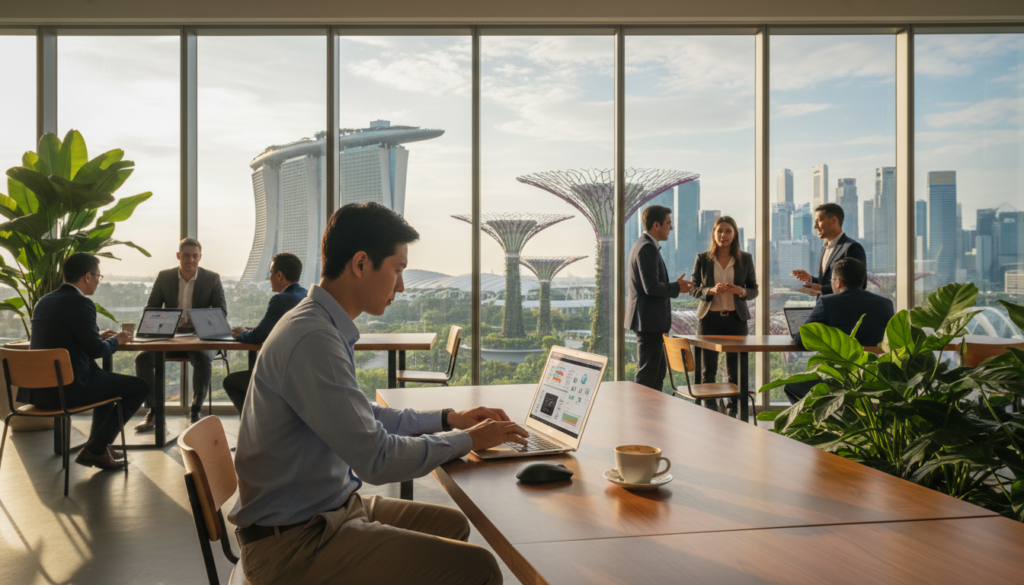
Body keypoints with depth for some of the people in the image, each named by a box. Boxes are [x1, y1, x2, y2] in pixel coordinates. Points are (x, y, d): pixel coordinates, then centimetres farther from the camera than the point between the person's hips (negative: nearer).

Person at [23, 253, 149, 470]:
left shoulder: (44, 301, 11)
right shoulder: (81, 303, -15)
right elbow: (96, 350, -16)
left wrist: (99, 337, 22)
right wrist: (116, 340, 4)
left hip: (38, 387, 9)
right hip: (67, 388, -9)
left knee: (107, 379, 33)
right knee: (140, 387, 3)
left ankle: (99, 445, 35)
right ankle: (95, 449, 4)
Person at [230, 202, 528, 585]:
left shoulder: (325, 326, 8)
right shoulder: (313, 339, -25)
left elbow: (362, 418, 22)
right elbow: (377, 459, -24)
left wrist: (447, 418, 18)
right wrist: (467, 440, -10)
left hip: (334, 507, 10)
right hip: (293, 541, -10)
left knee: (452, 524, 20)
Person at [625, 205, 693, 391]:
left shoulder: (643, 245, 17)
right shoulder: (647, 248, -17)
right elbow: (651, 287, -23)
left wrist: (674, 285, 12)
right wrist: (676, 288, -9)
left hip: (649, 320, 11)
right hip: (648, 320, -11)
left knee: (659, 370, 17)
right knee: (647, 375, -6)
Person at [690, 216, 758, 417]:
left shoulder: (745, 259, 5)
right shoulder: (702, 259, 3)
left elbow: (754, 291, 8)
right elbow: (693, 289, 5)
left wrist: (740, 291, -14)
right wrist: (711, 291, -15)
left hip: (736, 319, 1)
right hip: (709, 319, 0)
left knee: (735, 370, 2)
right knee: (707, 370, 2)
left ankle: (734, 412, 11)